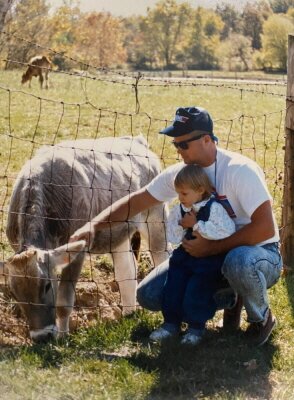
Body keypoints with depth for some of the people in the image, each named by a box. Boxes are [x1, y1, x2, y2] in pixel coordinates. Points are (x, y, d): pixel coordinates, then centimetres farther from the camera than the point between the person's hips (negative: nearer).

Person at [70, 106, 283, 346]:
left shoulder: (240, 170, -22)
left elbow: (265, 228, -28)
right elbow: (135, 201, 4)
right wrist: (94, 226, -8)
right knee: (150, 295, -6)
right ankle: (229, 300, 12)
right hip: (208, 255, 6)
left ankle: (262, 317, -8)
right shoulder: (180, 173, -3)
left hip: (260, 254, -6)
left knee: (239, 262, -43)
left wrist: (212, 248, -27)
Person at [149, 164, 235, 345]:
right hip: (185, 256, 6)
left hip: (210, 258, -6)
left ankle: (196, 327, 4)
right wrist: (181, 225, -15)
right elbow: (172, 238, 8)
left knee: (196, 291, -14)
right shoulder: (178, 210, 5)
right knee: (173, 287, -2)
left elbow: (227, 231, -29)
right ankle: (171, 323, 12)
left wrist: (196, 225, -25)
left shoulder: (214, 208, -14)